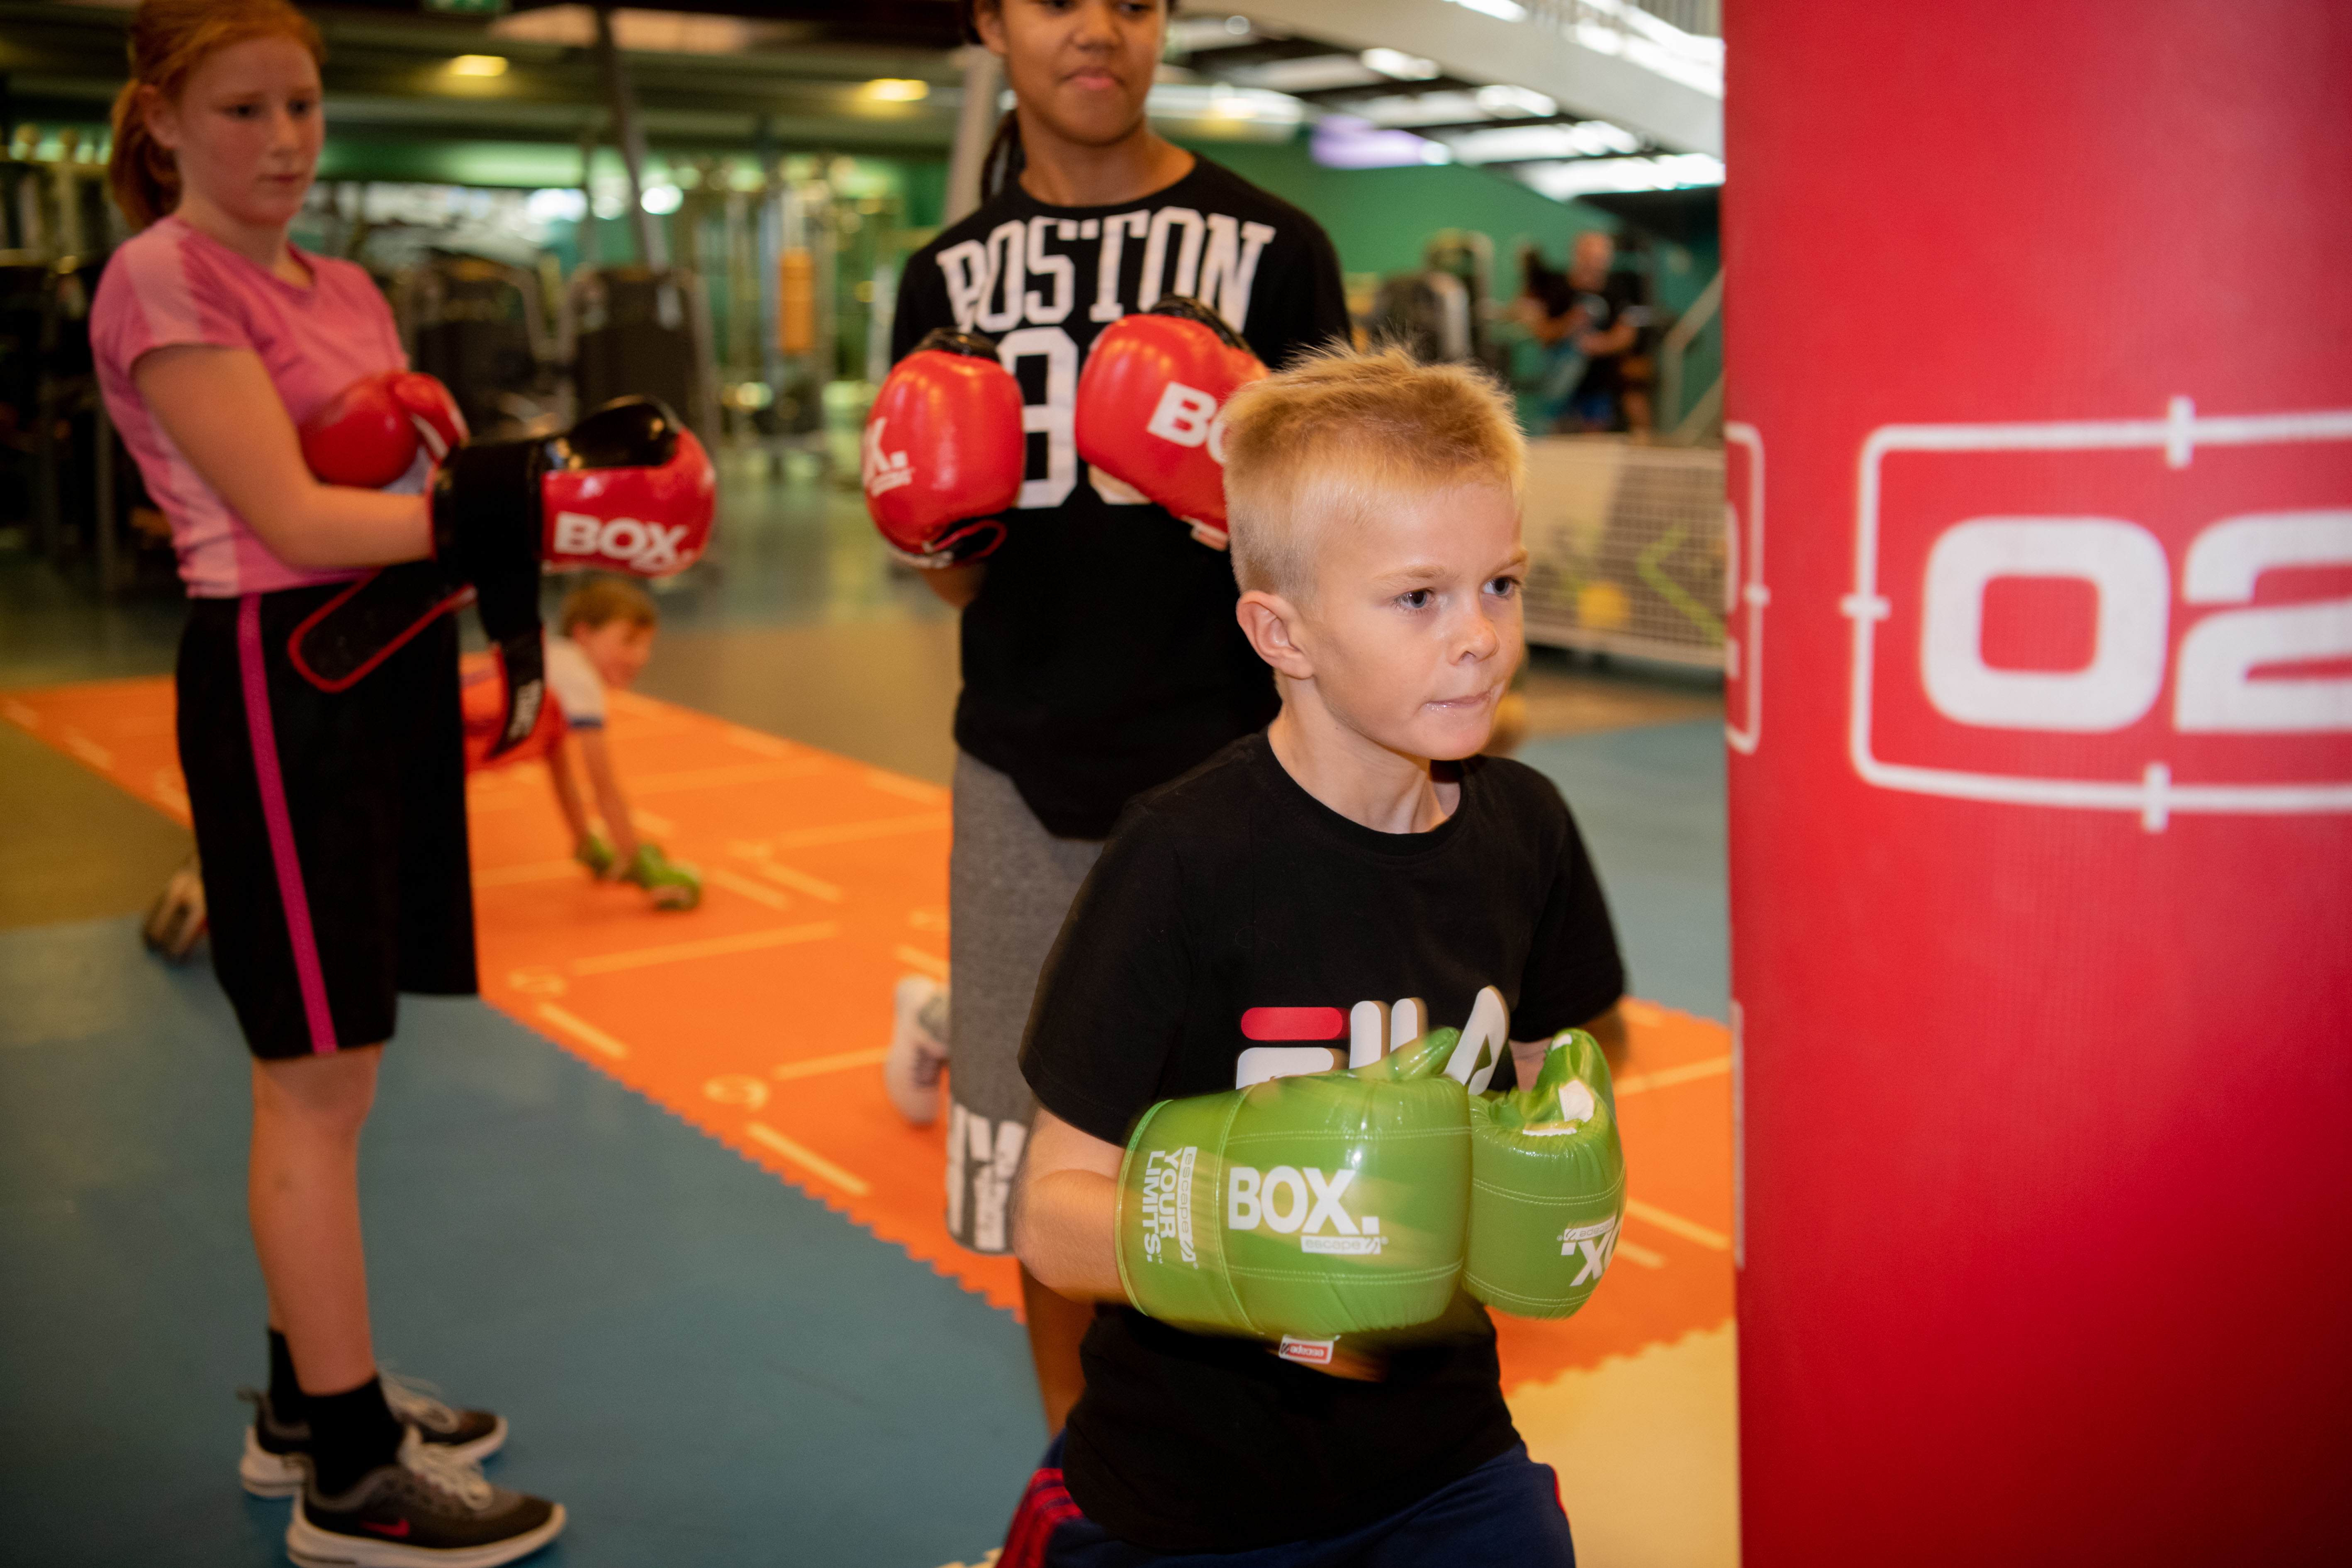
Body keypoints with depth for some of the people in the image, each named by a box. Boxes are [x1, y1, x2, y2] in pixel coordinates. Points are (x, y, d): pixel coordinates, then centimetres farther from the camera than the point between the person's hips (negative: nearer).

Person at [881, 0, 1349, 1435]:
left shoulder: (1270, 246, -1)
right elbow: (964, 579, 11)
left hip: (1219, 778, -3)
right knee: (1046, 1161, 12)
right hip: (1026, 783, 3)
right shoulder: (951, 278, 8)